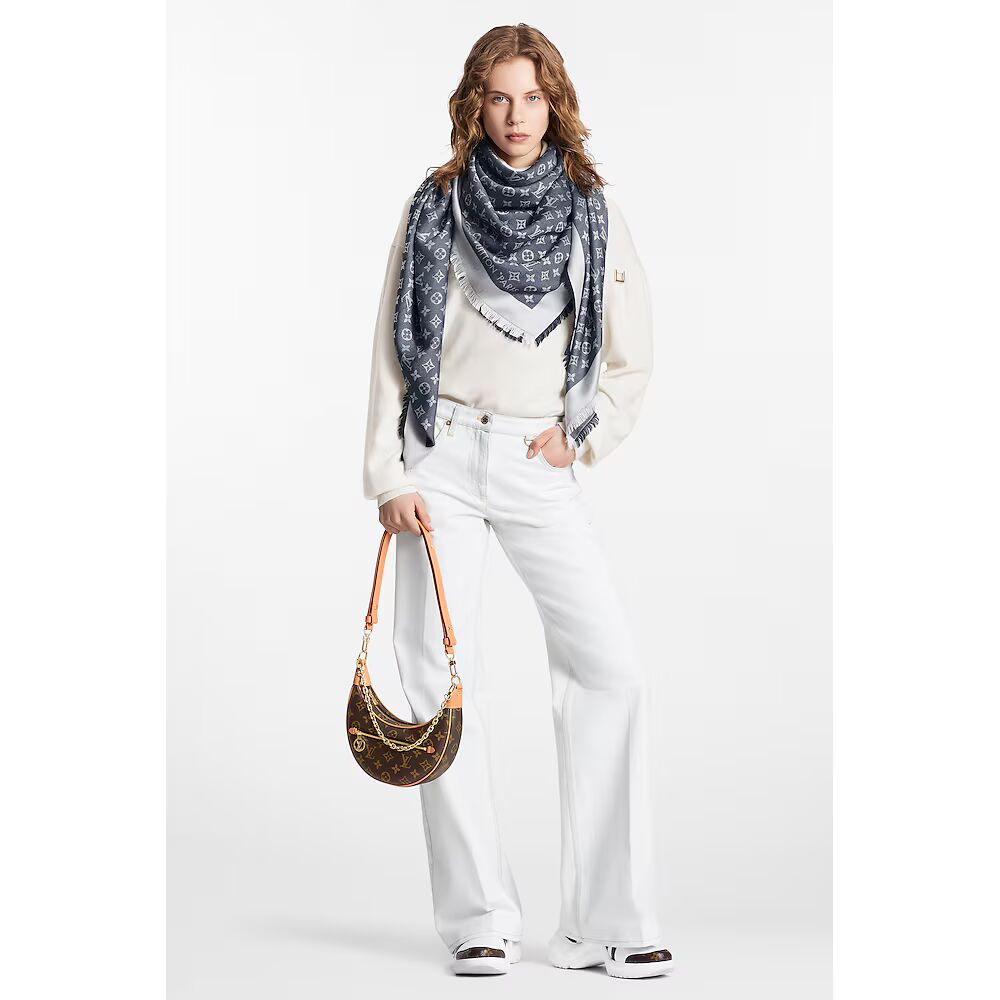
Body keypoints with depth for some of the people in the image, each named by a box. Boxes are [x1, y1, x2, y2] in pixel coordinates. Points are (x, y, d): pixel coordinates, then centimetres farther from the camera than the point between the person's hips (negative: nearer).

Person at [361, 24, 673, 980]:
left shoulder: (594, 217, 8)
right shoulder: (435, 208, 4)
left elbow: (631, 362, 15)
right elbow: (392, 348, 3)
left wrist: (580, 437, 1)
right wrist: (388, 478, -4)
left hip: (540, 469, 1)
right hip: (442, 459, -1)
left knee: (610, 667, -11)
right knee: (444, 678, -4)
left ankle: (608, 920, -3)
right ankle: (479, 920, 6)